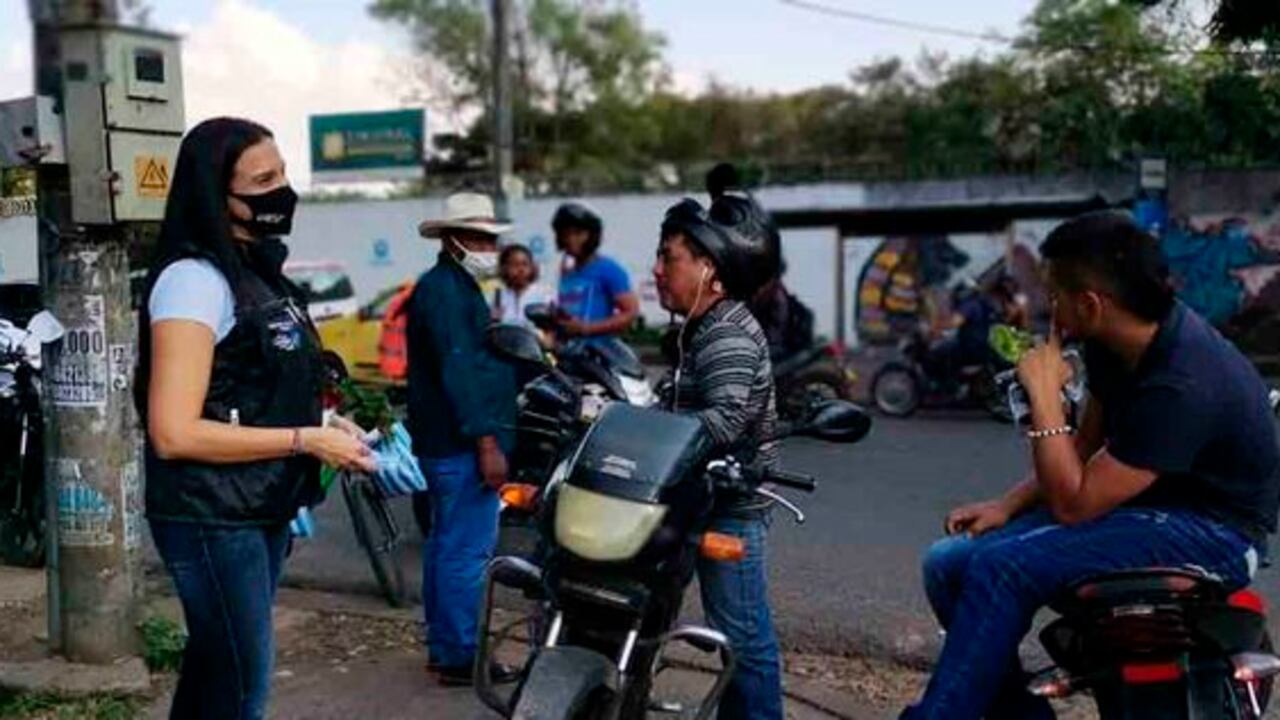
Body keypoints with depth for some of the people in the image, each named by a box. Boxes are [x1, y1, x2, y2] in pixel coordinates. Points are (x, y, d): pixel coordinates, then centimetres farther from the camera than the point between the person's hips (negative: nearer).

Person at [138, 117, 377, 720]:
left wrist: (327, 430, 5)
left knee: (213, 669, 19)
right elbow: (174, 432, -24)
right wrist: (304, 443, -20)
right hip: (211, 522, -9)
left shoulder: (257, 271, 12)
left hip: (263, 513, 9)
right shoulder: (194, 278, -17)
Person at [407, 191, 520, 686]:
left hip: (445, 442, 11)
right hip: (463, 444, -11)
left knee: (445, 543, 16)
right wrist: (486, 442, -26)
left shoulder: (455, 288, 20)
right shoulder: (446, 292, -14)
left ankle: (442, 645, 26)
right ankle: (460, 657, 0)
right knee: (468, 551, -6)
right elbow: (458, 370, -23)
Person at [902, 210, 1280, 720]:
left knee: (1001, 569, -28)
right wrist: (1009, 504, 1)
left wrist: (1045, 394, -23)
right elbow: (1086, 447, 14)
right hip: (1145, 505, 9)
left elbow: (1073, 504, -25)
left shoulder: (1181, 384, -28)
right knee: (949, 563, -6)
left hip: (1210, 531, -9)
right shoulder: (1119, 341, -1)